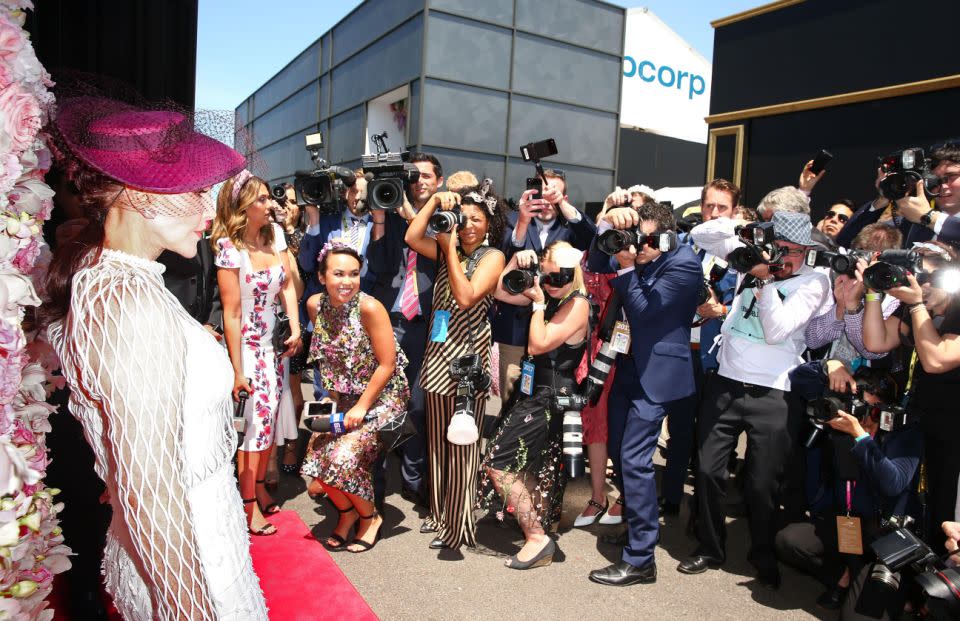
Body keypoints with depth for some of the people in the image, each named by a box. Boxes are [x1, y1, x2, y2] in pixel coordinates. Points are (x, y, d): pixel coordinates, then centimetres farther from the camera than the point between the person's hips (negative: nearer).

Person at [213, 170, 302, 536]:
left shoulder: (275, 233, 1)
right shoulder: (230, 249, -17)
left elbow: (287, 285, 4)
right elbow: (232, 312, -17)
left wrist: (295, 330, -8)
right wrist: (238, 370, -16)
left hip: (276, 344, 6)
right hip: (249, 345, -6)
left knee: (273, 415, 13)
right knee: (255, 421, -2)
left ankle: (260, 486, 33)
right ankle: (250, 506, 12)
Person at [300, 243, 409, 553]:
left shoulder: (370, 307, -23)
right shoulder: (316, 305, -5)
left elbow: (387, 364, -19)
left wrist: (362, 407, -17)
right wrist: (332, 395, 3)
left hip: (382, 396, -6)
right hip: (344, 396, 6)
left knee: (343, 456, -20)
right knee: (318, 455, -7)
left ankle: (370, 516, 10)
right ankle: (347, 511, 24)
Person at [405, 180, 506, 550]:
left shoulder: (492, 257, -6)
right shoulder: (448, 250, 12)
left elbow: (466, 297, -18)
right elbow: (411, 238, -1)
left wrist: (451, 250, -13)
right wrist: (435, 201, -2)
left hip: (467, 357, -6)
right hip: (438, 353, 6)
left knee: (461, 445, 1)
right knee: (437, 441, 15)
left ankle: (459, 525, 13)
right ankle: (439, 513, 30)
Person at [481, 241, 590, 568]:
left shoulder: (577, 305, -17)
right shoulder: (549, 296, 6)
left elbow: (537, 345, -21)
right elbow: (500, 292, 12)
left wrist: (539, 304, -15)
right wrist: (515, 261, 3)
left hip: (549, 397, -9)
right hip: (535, 391, 9)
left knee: (498, 463, -9)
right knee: (535, 464, 17)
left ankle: (537, 538, -2)